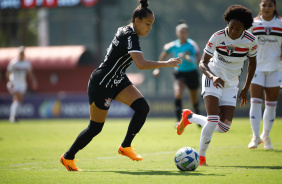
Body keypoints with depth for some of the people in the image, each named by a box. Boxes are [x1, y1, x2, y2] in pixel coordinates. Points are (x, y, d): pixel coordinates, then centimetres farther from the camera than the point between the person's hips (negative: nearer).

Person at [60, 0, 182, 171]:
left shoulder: (125, 31, 5)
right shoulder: (130, 36, -24)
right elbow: (141, 64, -36)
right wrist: (166, 63, -28)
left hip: (118, 80, 9)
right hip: (102, 84, -9)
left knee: (143, 107, -10)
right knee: (95, 128, 2)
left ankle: (126, 146, 2)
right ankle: (68, 157, 20)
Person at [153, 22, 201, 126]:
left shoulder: (192, 45, -15)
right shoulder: (172, 46, -7)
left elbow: (198, 60, -26)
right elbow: (163, 55, 13)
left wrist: (187, 57, -38)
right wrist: (158, 68, 14)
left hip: (191, 74, 0)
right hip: (179, 74, 0)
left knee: (195, 100, 13)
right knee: (178, 94, -27)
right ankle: (179, 120, -27)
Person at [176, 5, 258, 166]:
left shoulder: (251, 41, -10)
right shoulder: (218, 37, -17)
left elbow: (252, 62, 8)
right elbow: (203, 63, -14)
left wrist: (246, 88, 8)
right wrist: (212, 77, -35)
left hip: (231, 84, 4)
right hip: (212, 79, -3)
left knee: (224, 127, -4)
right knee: (213, 120, -22)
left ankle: (190, 117, 20)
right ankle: (201, 156, -6)